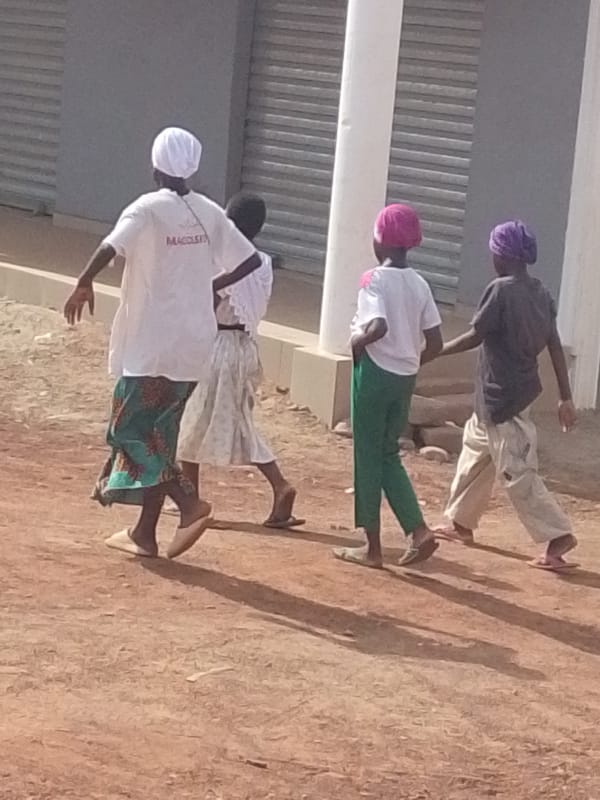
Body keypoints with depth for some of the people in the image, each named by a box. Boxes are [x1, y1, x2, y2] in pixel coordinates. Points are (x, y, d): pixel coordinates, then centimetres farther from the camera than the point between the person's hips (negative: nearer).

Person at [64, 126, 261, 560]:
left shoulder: (148, 208, -12)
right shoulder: (210, 212, 6)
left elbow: (109, 248, -28)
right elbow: (250, 260, 8)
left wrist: (84, 285, -14)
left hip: (152, 342, -6)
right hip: (193, 344, 6)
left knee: (130, 430, 0)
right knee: (160, 434, 13)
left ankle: (189, 502, -17)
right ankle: (145, 533, 16)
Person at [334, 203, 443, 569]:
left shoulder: (375, 279, -12)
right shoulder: (420, 284, 7)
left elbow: (378, 326, -28)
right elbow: (436, 343, 4)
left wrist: (356, 341, -10)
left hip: (375, 373, -6)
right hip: (406, 378, 6)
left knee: (368, 458, 4)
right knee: (389, 456, 18)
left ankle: (373, 547, 9)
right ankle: (418, 530, 5)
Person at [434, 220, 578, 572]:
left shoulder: (502, 290, -18)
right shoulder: (541, 293, 5)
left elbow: (474, 337, -14)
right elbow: (556, 347, 6)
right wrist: (566, 398, 8)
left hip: (501, 395, -9)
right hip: (522, 389, 9)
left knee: (518, 471, -6)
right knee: (475, 452, 23)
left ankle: (558, 536, -9)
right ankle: (462, 523, 34)